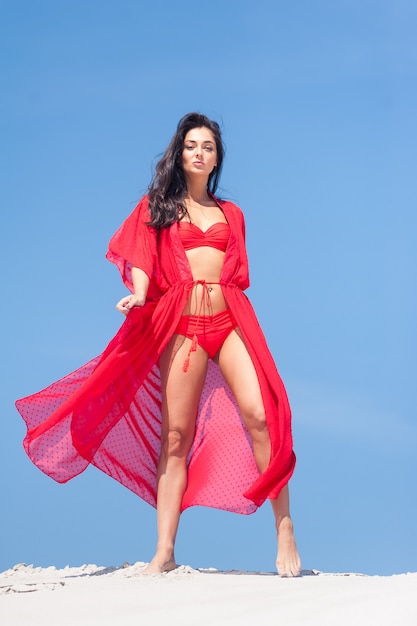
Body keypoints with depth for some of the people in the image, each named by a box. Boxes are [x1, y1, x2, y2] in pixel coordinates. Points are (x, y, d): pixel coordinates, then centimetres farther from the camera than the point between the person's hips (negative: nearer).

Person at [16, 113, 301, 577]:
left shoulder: (230, 214, 22)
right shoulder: (157, 206, 15)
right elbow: (142, 259, 3)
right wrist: (138, 294, -16)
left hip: (230, 319, 1)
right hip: (181, 323, -1)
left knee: (260, 414, -17)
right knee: (175, 434, -6)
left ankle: (284, 531, -15)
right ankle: (164, 552, -9)